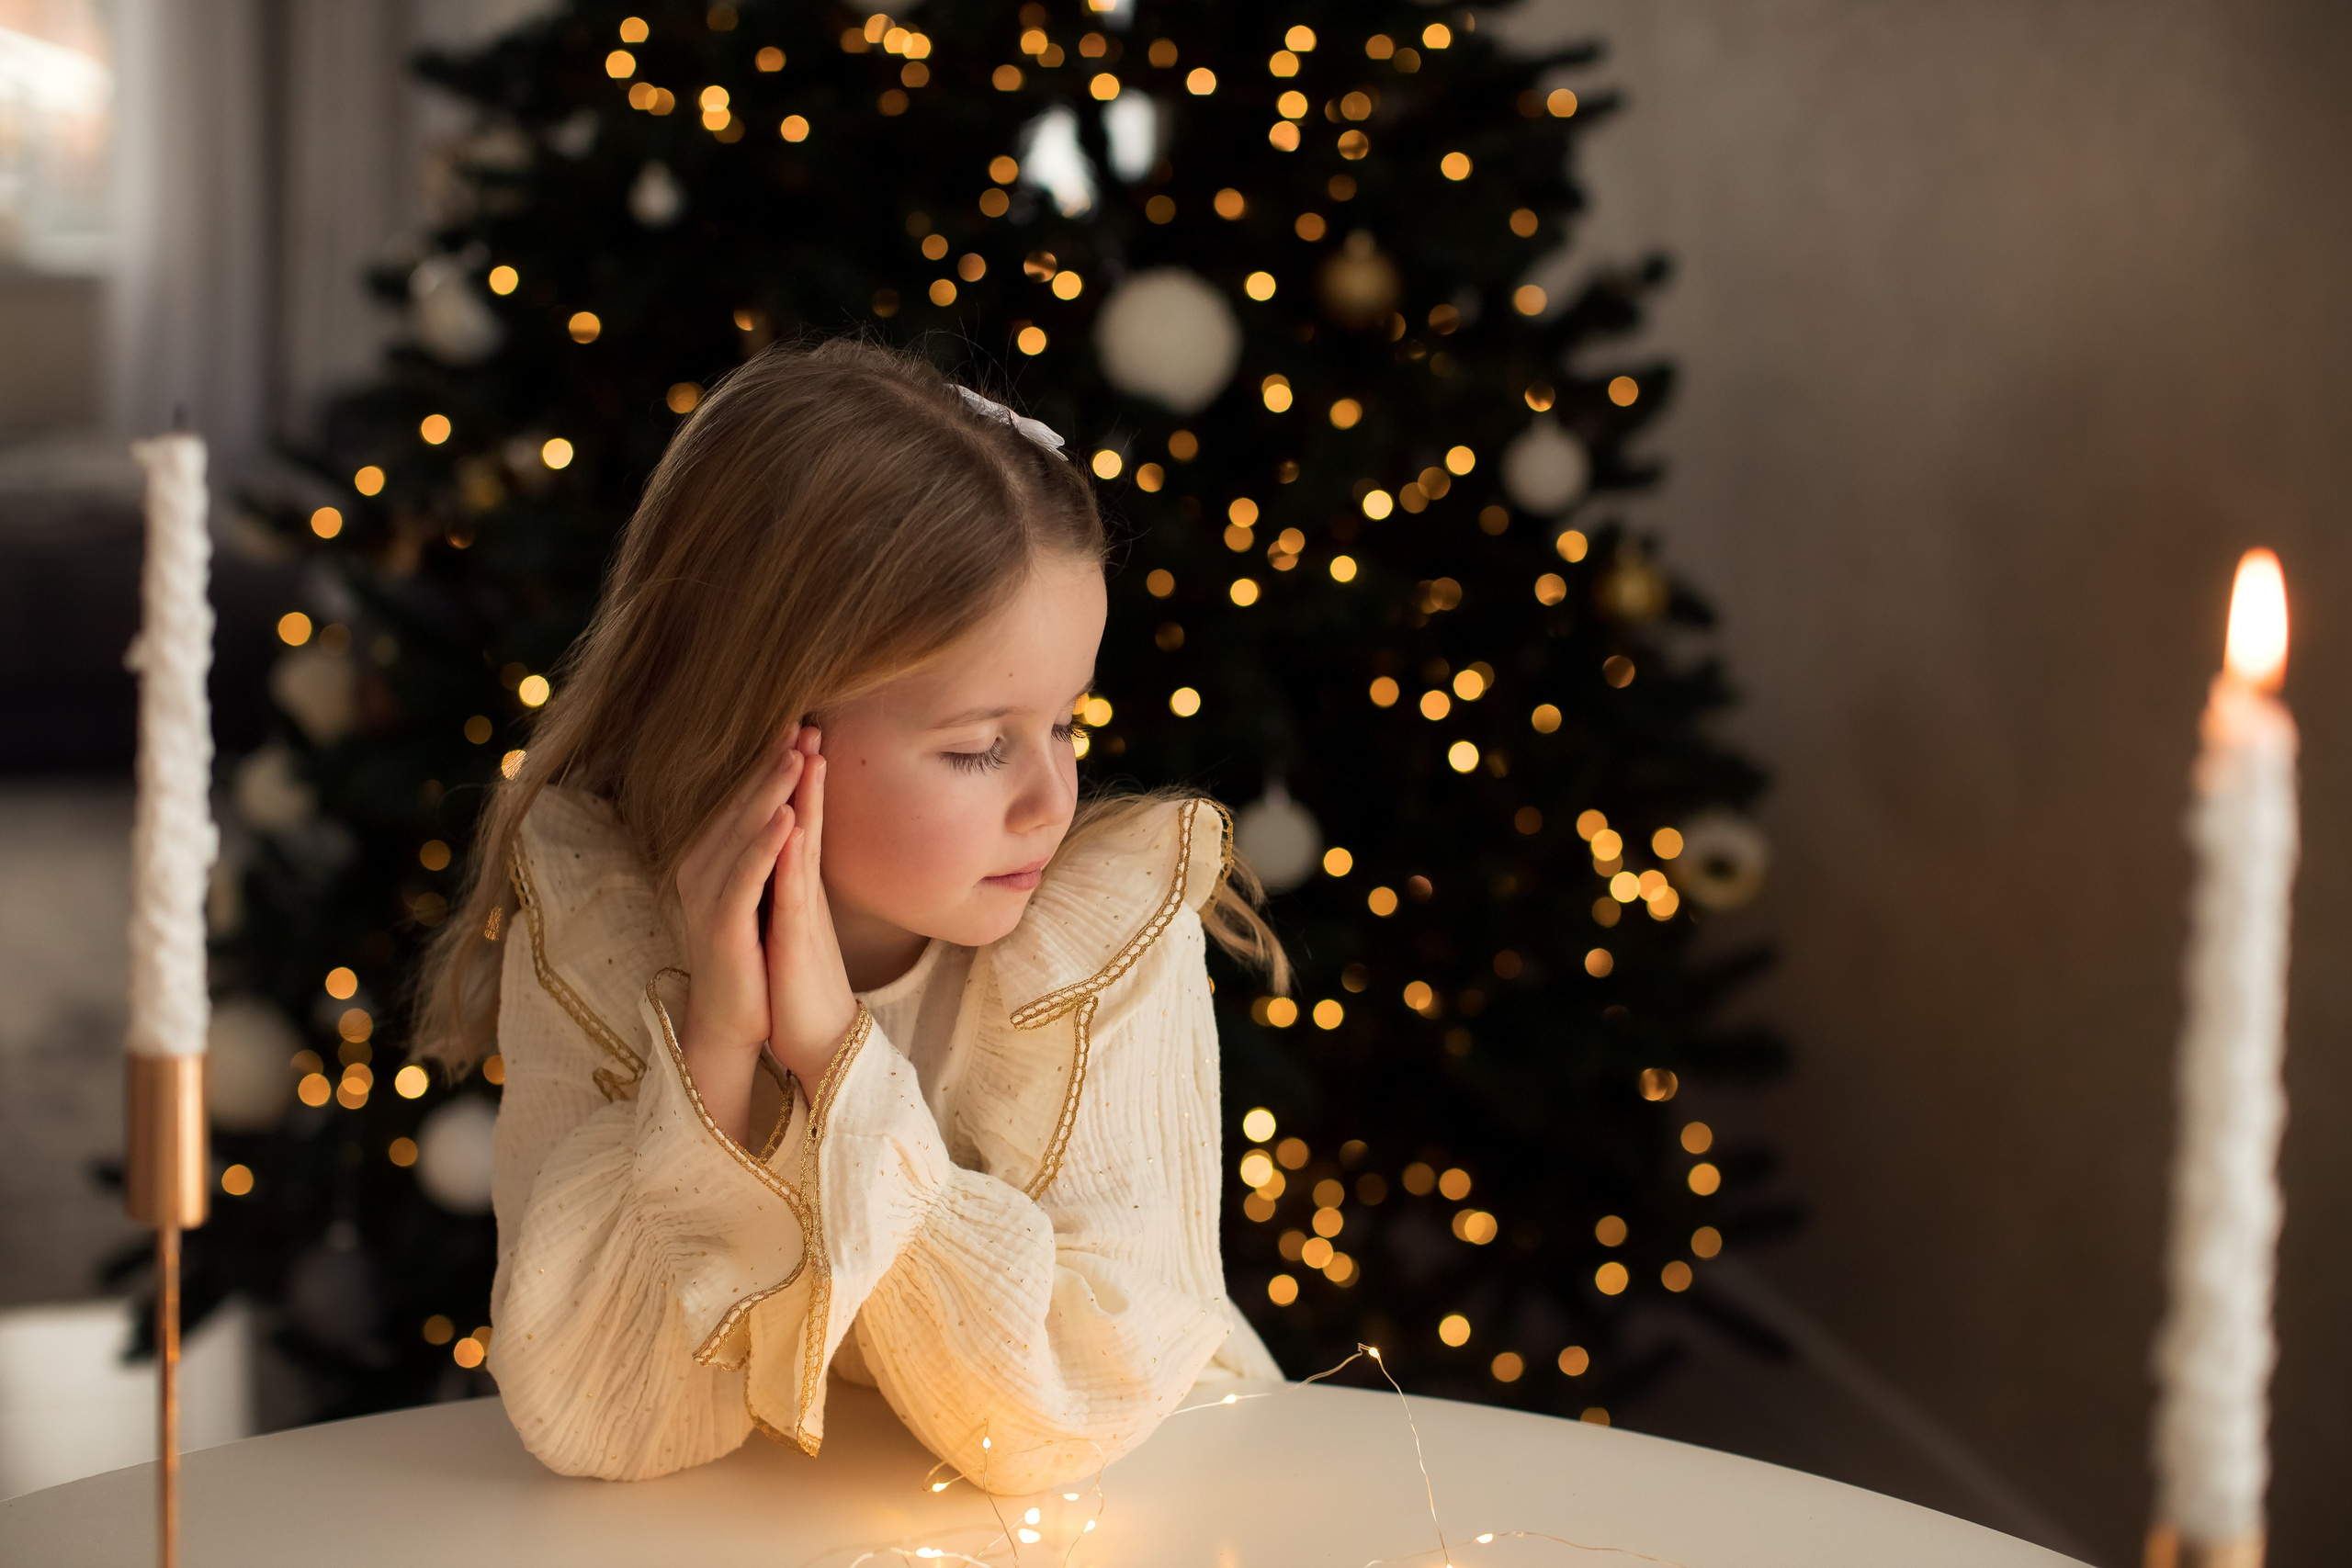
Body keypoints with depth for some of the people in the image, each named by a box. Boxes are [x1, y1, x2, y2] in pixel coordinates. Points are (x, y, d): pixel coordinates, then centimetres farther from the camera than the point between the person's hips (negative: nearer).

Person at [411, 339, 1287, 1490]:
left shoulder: (1112, 925, -16)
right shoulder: (593, 925, -13)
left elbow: (1063, 1423, -21)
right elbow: (598, 1430, -17)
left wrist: (839, 1051, -27)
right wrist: (715, 1042, -26)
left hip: (1095, 1518, 0)